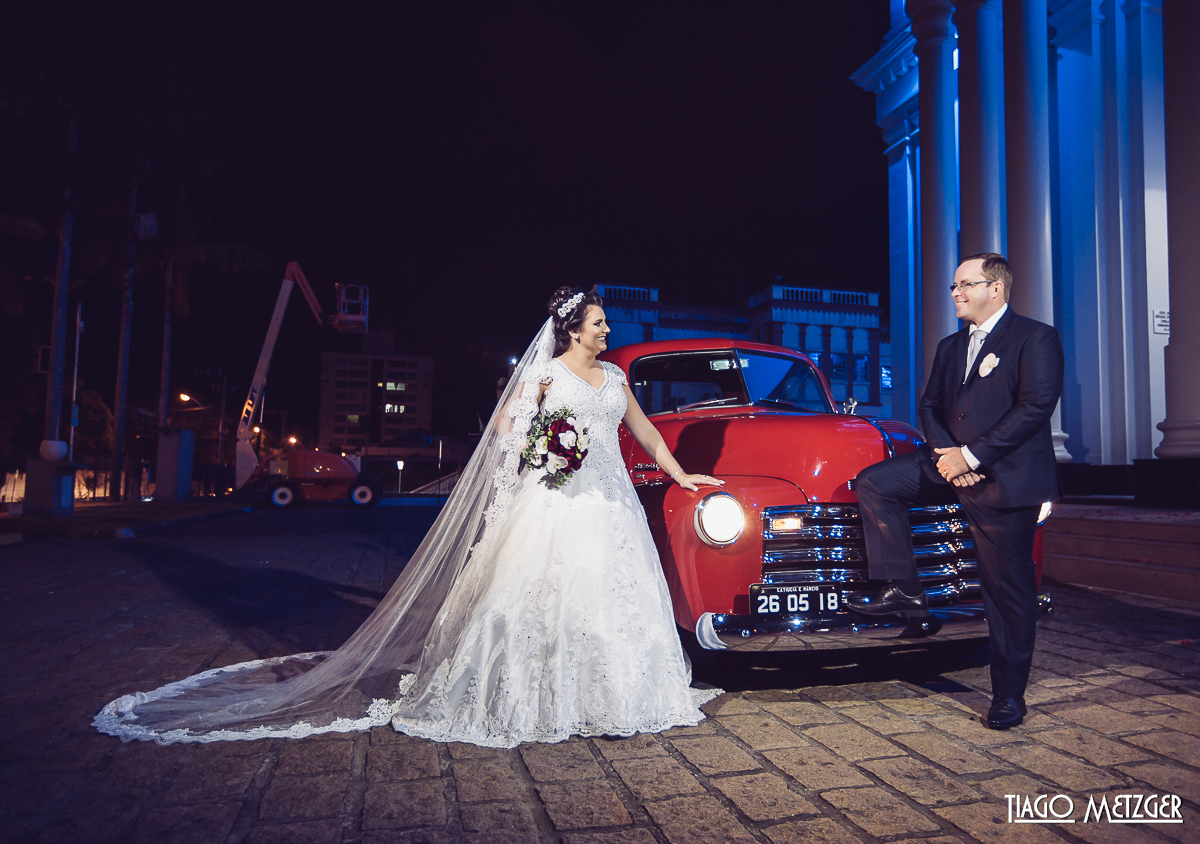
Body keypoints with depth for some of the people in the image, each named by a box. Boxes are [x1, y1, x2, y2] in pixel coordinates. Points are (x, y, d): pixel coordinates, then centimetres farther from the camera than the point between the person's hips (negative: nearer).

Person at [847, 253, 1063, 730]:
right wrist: (945, 452, -7)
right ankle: (903, 589, -2)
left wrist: (971, 456, -20)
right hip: (952, 462, 7)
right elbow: (930, 404, 13)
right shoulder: (951, 346, 16)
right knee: (874, 483, -9)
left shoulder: (1035, 338, -7)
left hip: (1006, 477, -7)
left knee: (1007, 587, 1)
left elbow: (1036, 407, -18)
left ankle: (1008, 694, 16)